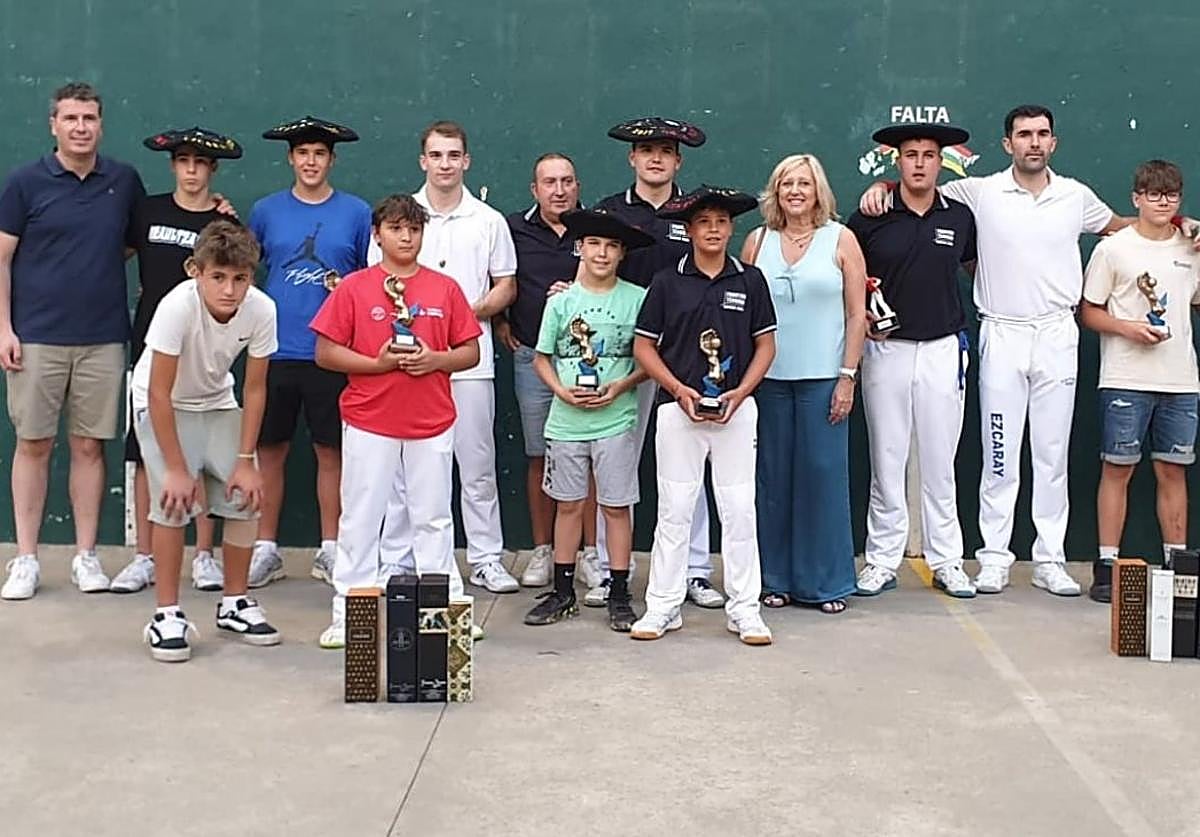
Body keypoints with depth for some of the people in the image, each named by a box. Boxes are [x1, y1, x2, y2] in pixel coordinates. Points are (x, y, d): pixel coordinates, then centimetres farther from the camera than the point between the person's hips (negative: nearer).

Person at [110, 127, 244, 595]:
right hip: (152, 341, 2)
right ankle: (144, 557, 12)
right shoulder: (148, 211, 6)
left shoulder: (224, 223, 2)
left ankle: (204, 555, 12)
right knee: (144, 451, 4)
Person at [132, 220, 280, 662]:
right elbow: (159, 393, -28)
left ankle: (235, 603, 15)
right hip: (162, 406, -4)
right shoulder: (177, 306, -34)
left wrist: (246, 461, -12)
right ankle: (167, 615, -5)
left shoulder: (261, 310, -23)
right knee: (173, 502, -18)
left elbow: (254, 389, -11)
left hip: (217, 403, 4)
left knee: (246, 498, -3)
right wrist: (177, 468, -26)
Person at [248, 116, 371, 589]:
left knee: (330, 452, 5)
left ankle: (329, 551, 16)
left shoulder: (356, 212, 4)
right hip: (275, 350, 1)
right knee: (270, 451, 6)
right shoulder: (266, 211, 8)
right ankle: (266, 550, 17)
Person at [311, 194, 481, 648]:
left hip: (432, 425, 1)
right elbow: (325, 352, -2)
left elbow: (471, 352, 7)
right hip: (368, 423, -1)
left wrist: (435, 360, -12)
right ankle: (348, 611, 13)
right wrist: (376, 363, -15)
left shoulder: (445, 289, 5)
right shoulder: (353, 288, 0)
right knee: (360, 519, 5)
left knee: (433, 518, 10)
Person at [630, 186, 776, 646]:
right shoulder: (667, 281, 2)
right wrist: (679, 389, -10)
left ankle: (744, 609, 13)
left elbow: (765, 345, 8)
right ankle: (662, 606, 13)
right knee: (674, 509, 4)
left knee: (739, 509, 4)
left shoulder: (750, 280, 6)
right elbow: (644, 346, 3)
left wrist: (740, 392, -7)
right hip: (678, 408, -1)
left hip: (737, 410, 1)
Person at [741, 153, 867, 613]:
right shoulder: (758, 241, 8)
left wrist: (847, 376, -5)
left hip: (823, 378, -2)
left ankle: (827, 581, 11)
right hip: (768, 377, 2)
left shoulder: (840, 239, 3)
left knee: (824, 475, 0)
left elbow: (857, 314, 1)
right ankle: (776, 578, 16)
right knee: (773, 477, 6)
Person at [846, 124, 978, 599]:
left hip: (943, 350, 1)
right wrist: (862, 315, -9)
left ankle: (947, 561, 15)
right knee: (886, 460, 4)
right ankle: (882, 560, 12)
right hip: (887, 348, -1)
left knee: (940, 462, 6)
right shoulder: (870, 219, 0)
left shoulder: (960, 217, 5)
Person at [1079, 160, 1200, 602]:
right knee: (1118, 468, 0)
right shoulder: (1113, 249, -1)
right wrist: (1128, 328, -15)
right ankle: (1107, 565, 5)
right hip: (1126, 379, -4)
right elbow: (1088, 312, 0)